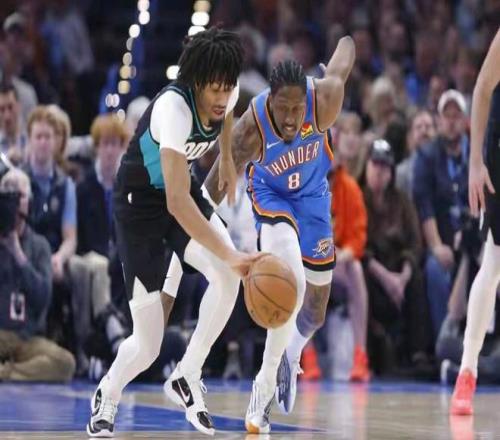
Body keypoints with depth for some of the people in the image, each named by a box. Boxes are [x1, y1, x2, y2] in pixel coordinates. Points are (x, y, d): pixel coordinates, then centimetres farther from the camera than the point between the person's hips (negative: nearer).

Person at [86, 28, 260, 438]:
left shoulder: (226, 94, -14)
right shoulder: (173, 107, -34)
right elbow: (177, 202, -43)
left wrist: (227, 160, 19)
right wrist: (231, 256, -49)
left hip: (183, 191, 6)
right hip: (141, 203, -6)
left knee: (227, 277, -26)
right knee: (147, 346, -7)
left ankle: (187, 377, -6)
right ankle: (107, 396, 27)